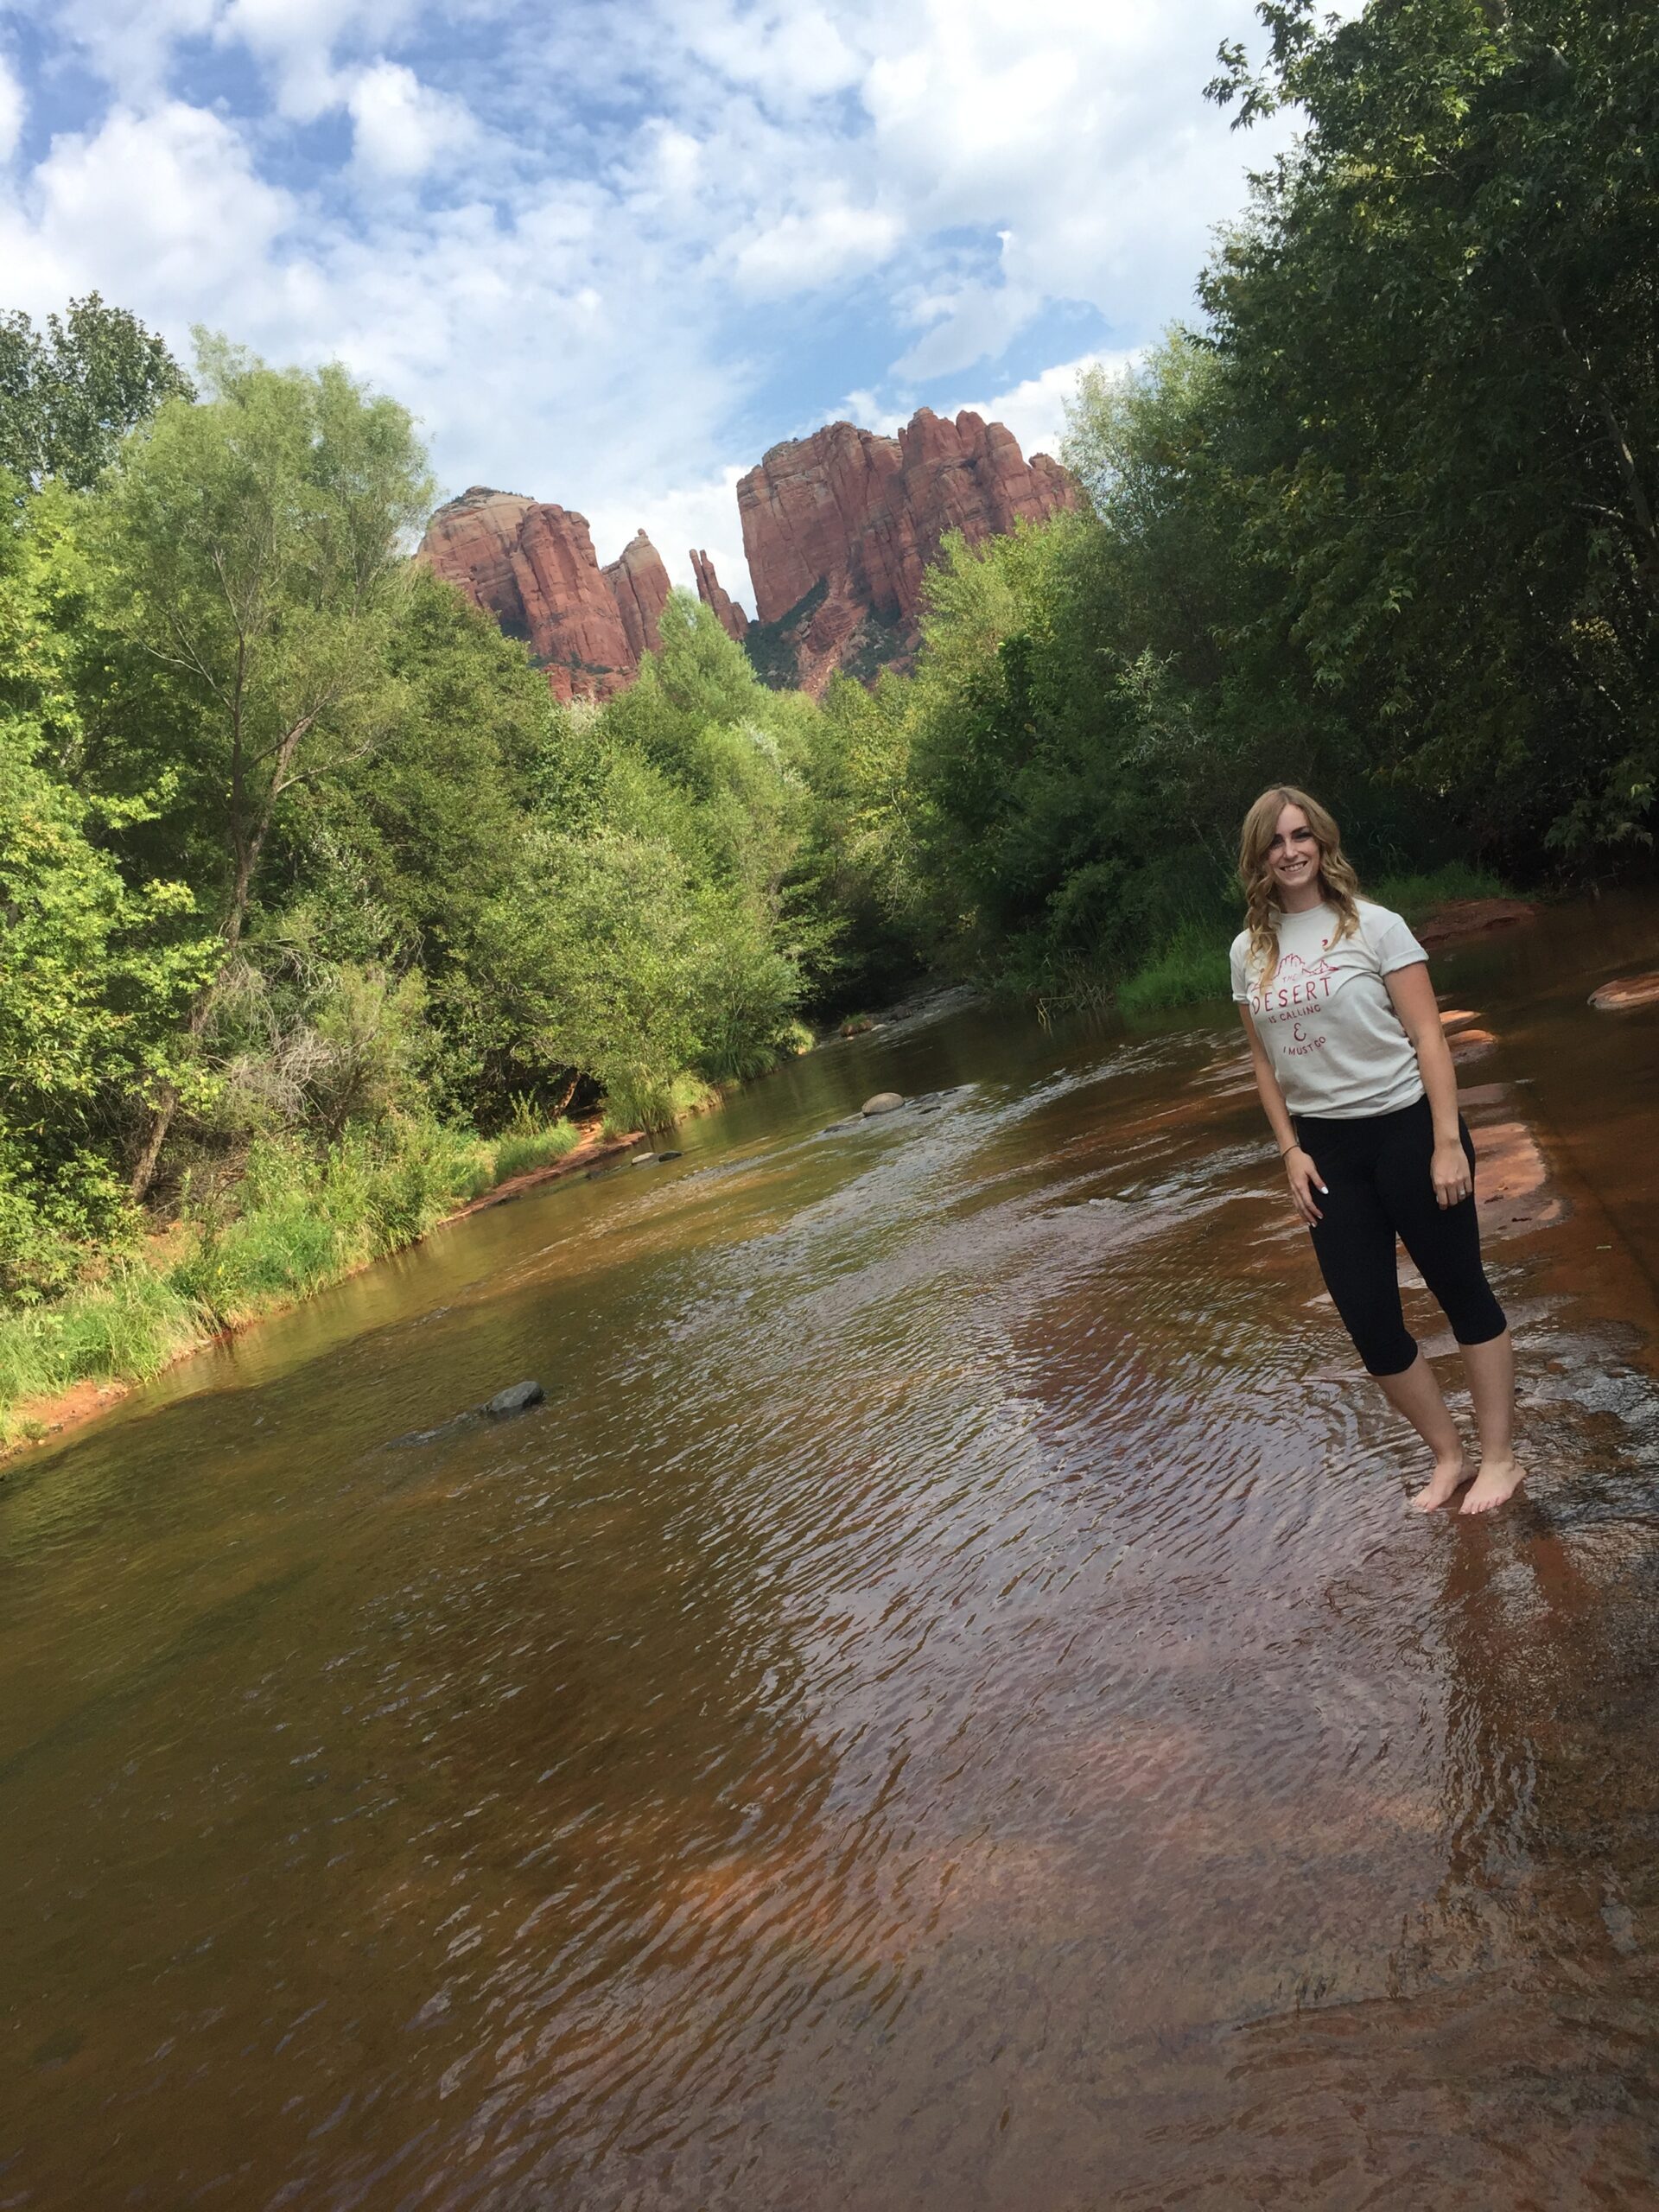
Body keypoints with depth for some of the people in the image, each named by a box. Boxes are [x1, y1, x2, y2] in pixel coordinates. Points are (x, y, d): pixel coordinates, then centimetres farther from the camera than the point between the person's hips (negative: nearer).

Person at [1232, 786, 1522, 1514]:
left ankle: (1499, 1457, 22)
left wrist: (1448, 1142, -15)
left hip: (1404, 1128, -4)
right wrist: (1290, 1151, 3)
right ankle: (1449, 1456, 26)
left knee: (1460, 1290, 7)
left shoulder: (1373, 926, -8)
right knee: (1368, 1320, 7)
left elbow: (1427, 1036, -10)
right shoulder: (1250, 950, 4)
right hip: (1326, 1147, 4)